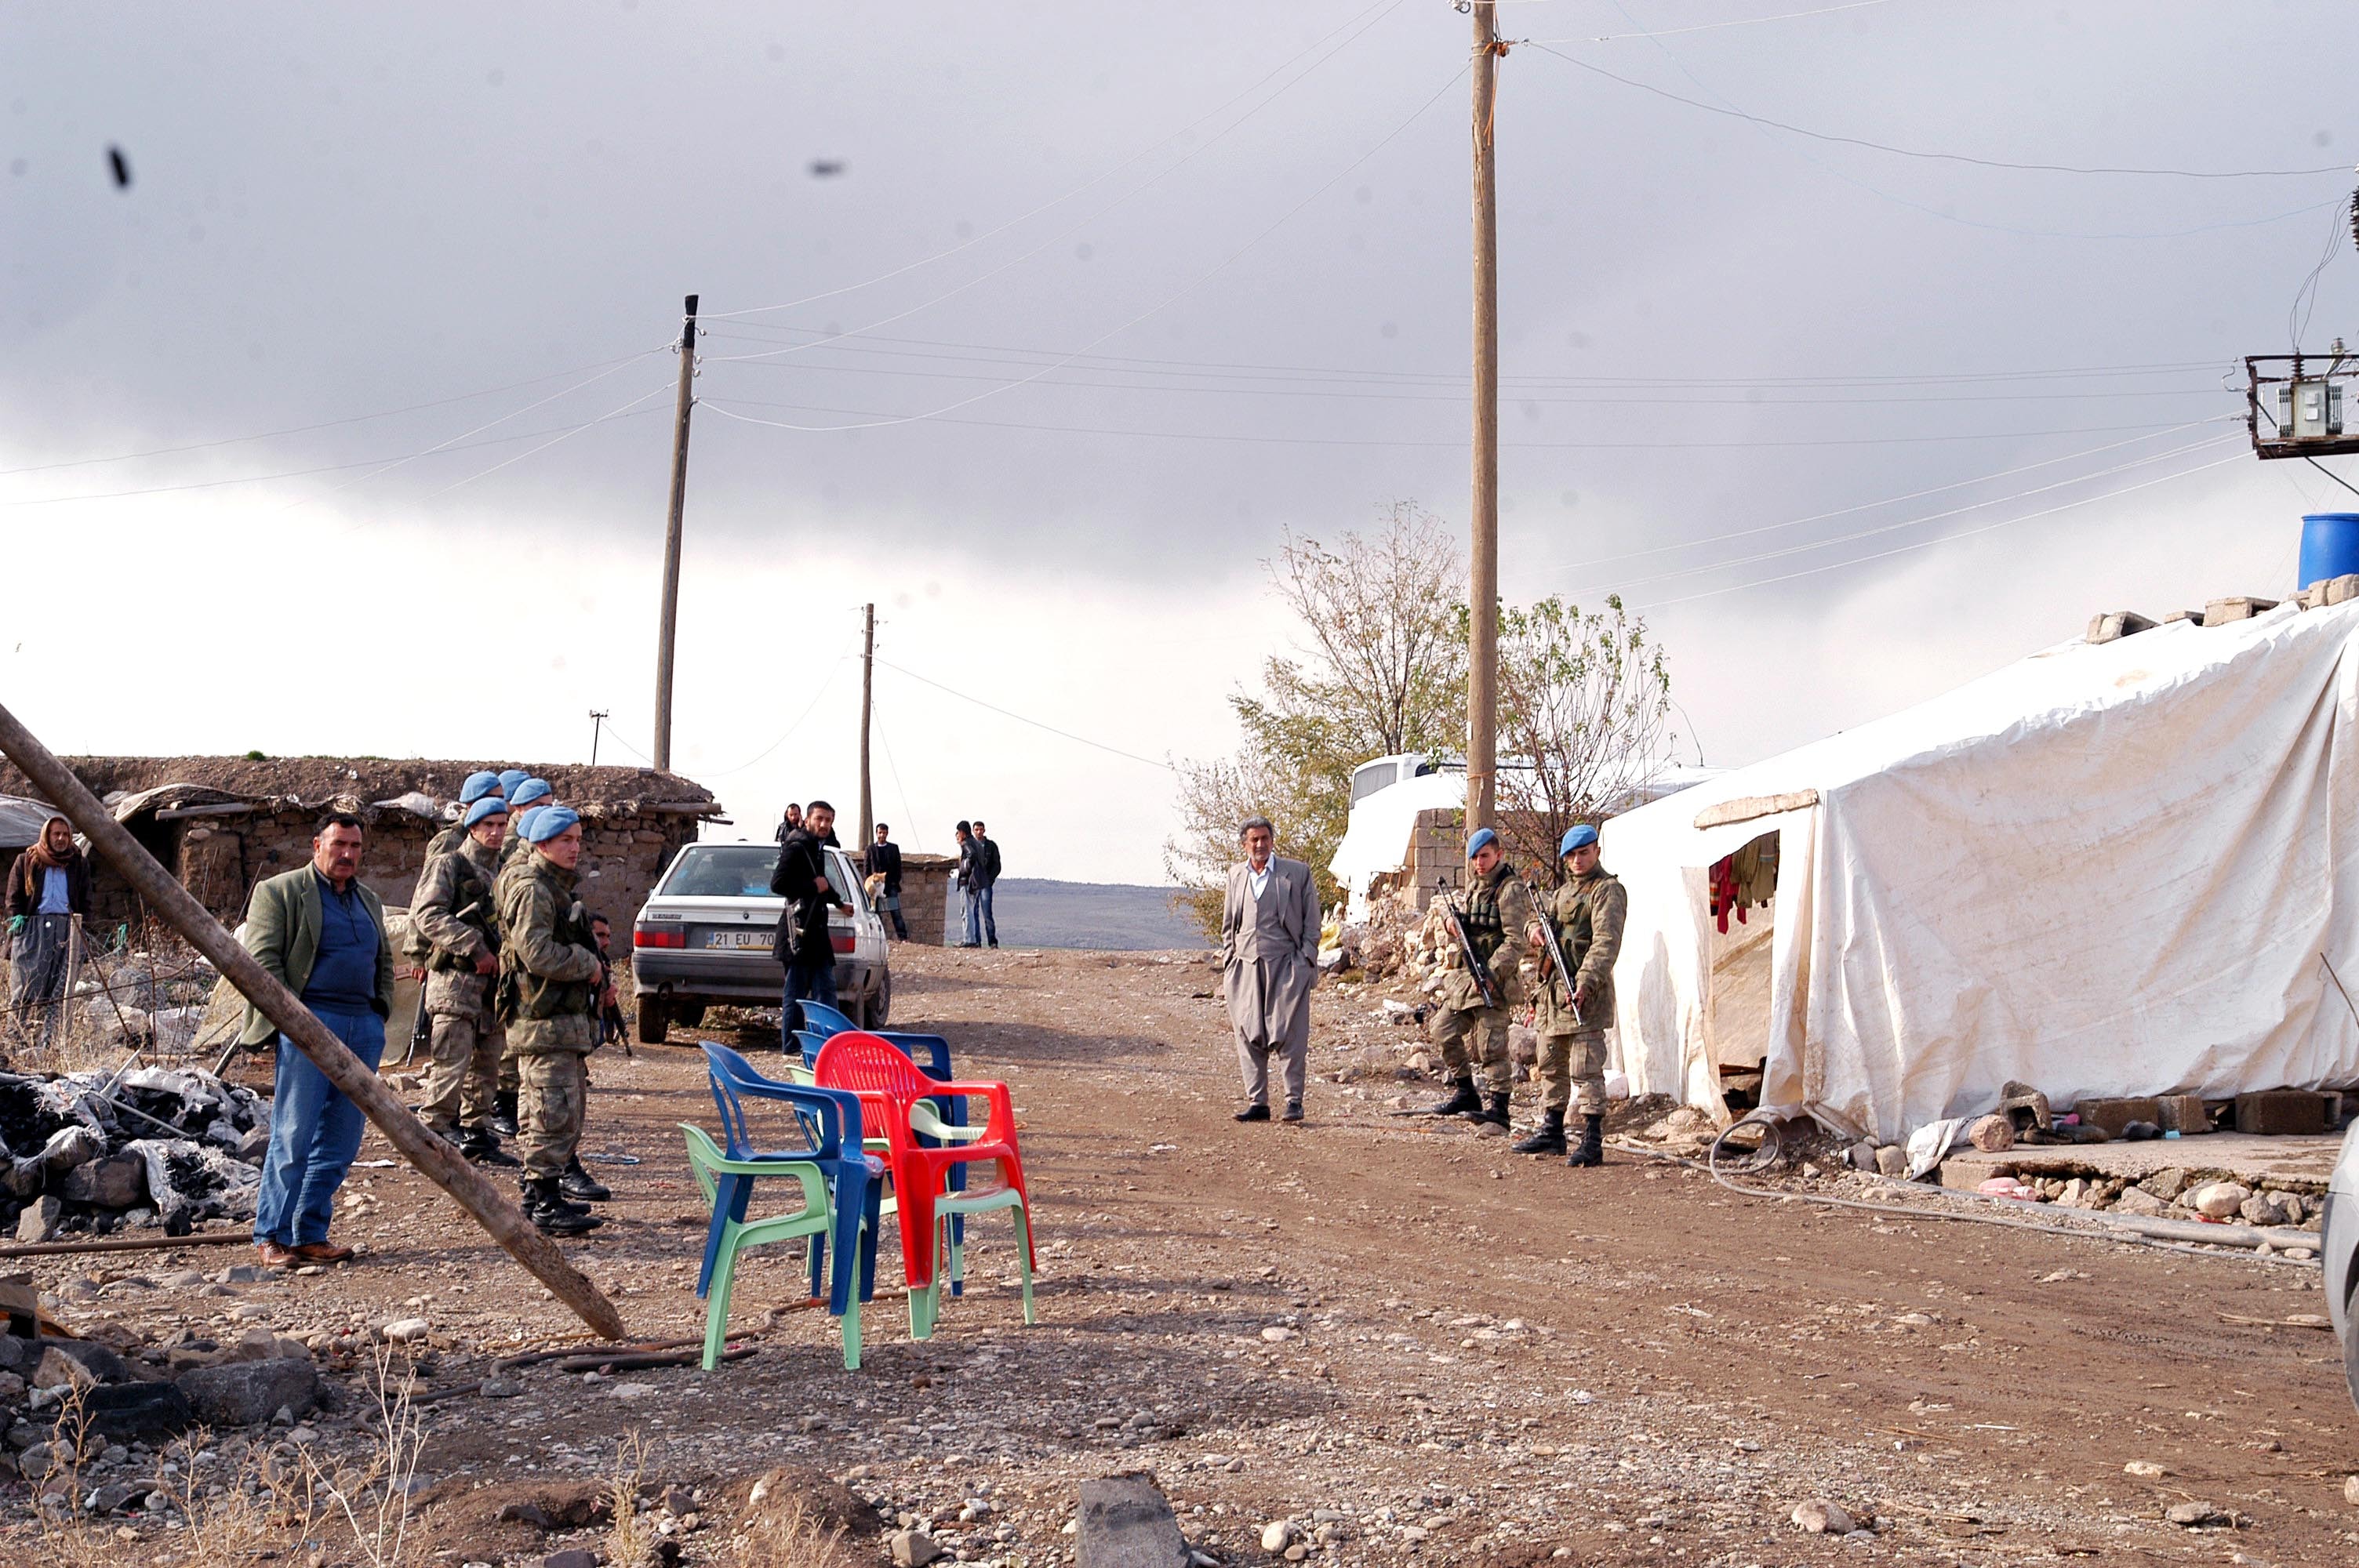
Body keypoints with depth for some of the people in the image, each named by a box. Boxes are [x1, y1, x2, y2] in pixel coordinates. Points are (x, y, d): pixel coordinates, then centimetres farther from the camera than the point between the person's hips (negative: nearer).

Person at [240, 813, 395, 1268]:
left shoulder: (368, 900, 21)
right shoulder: (280, 892, 0)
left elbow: (384, 961, 28)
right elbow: (262, 958, -7)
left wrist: (381, 1010, 13)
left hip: (364, 1026, 7)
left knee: (340, 1141, 6)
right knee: (292, 1137, -7)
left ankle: (311, 1234, 12)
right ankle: (272, 1236, 0)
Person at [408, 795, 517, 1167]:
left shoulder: (503, 872, 20)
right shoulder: (448, 865, -2)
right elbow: (427, 915, -14)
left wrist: (504, 956, 8)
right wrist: (475, 949, -18)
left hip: (493, 979, 7)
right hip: (455, 977, -7)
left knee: (486, 1065, 10)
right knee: (451, 1063, -12)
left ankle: (476, 1132, 18)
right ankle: (432, 1134, -7)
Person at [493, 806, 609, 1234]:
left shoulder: (557, 886, 21)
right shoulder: (531, 888, -13)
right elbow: (538, 953, -24)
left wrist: (599, 981, 16)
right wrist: (588, 965, -11)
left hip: (567, 1015, 11)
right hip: (544, 1019, -11)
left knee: (568, 1106, 16)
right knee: (554, 1110, -11)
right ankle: (543, 1202, -9)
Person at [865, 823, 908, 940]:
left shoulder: (894, 848, 12)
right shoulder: (870, 849, 10)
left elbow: (898, 867, 10)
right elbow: (866, 868, 9)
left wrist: (895, 882, -2)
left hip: (891, 886, 0)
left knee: (896, 913, -5)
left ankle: (903, 938, -7)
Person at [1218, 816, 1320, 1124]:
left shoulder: (1297, 872, 3)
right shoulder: (1236, 874, 15)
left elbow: (1311, 922, 4)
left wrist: (1306, 959, -6)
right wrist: (1228, 962, 11)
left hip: (1285, 963, -4)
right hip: (1245, 966, 4)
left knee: (1289, 1034, -6)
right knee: (1249, 1035, 3)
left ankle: (1294, 1099, 2)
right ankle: (1257, 1102, 9)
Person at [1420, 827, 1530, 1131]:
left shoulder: (1510, 890, -11)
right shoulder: (1473, 886, 15)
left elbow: (1516, 941, -17)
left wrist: (1493, 972, -25)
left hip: (1495, 978, -9)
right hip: (1464, 974, 9)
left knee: (1491, 1044, -9)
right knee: (1445, 1032, 11)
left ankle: (1497, 1106, -5)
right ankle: (1464, 1093, 22)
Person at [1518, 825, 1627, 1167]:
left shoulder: (1607, 890, -7)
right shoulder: (1564, 891, 20)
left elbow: (1606, 943, -18)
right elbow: (1541, 915, 31)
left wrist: (1585, 984, -30)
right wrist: (1535, 929, 4)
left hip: (1585, 994, -9)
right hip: (1553, 990, 9)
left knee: (1586, 1071, -11)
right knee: (1551, 1066, 16)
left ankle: (1592, 1142, -11)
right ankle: (1552, 1132, 26)